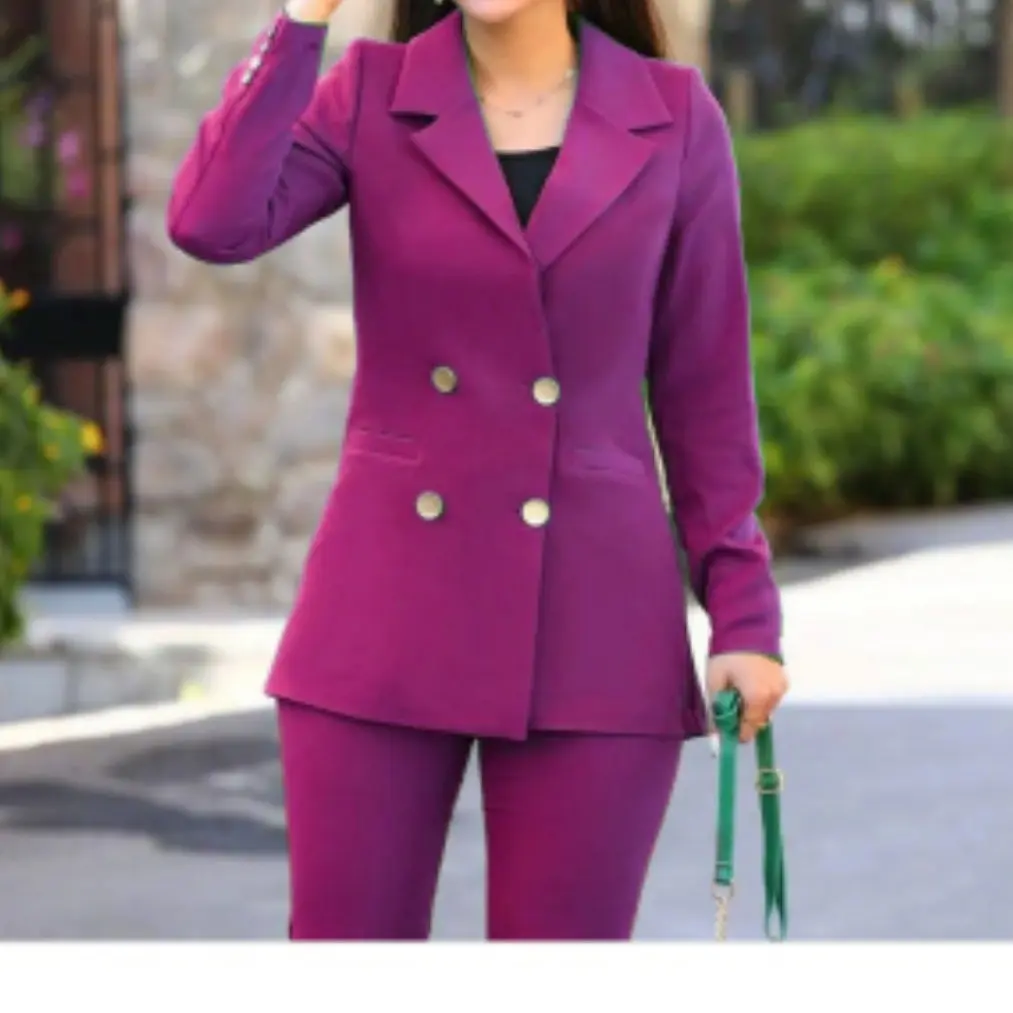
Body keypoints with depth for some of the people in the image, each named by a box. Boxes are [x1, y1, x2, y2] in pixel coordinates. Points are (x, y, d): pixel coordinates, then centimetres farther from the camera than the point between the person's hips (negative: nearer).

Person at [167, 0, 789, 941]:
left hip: (590, 622, -1)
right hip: (390, 603, 1)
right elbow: (212, 224, -16)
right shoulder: (369, 95, 2)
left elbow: (704, 383, 5)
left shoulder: (673, 117, 1)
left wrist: (744, 614, 0)